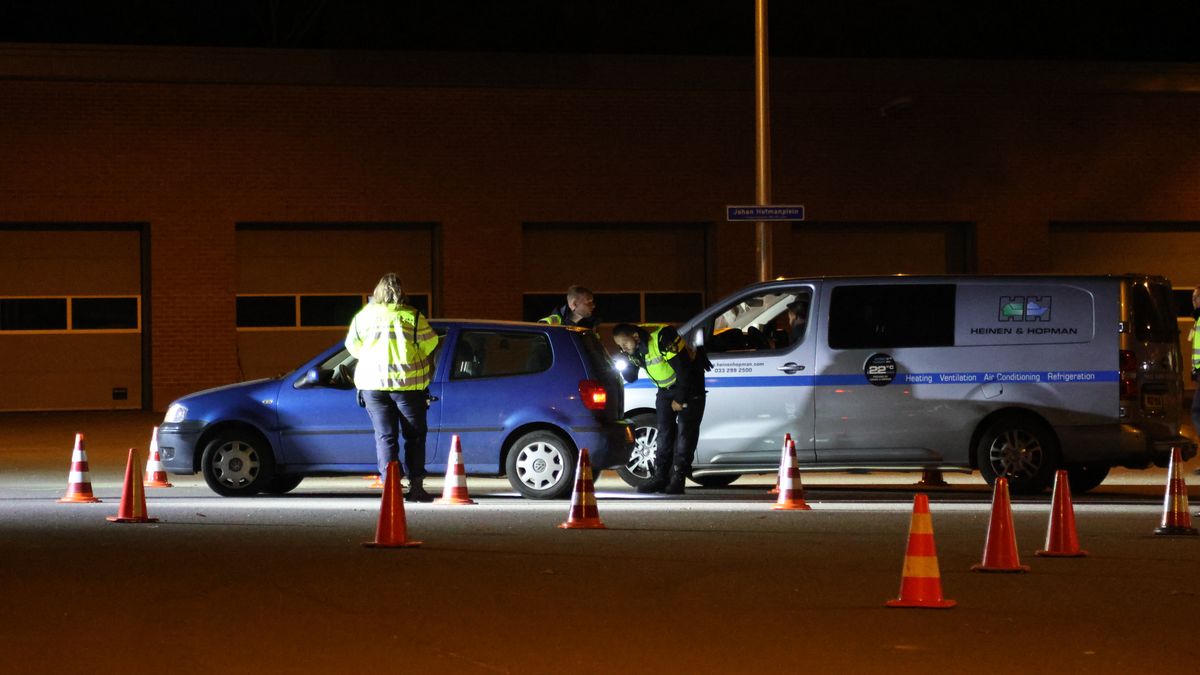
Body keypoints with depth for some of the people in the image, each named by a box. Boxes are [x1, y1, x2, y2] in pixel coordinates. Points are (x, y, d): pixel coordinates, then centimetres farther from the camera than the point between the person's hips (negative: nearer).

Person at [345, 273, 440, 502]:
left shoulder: (364, 316, 3)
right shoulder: (411, 317, -5)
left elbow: (353, 347, 11)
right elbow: (429, 346, -2)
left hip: (372, 383, 2)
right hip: (407, 382, -2)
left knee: (385, 436, 6)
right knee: (414, 435, 8)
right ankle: (416, 486, 2)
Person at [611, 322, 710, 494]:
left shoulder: (663, 339, -32)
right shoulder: (632, 350, -8)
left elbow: (684, 369, -27)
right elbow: (630, 378, 1)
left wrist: (680, 400, -19)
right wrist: (624, 366, -22)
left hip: (689, 385, -7)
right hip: (666, 389, 7)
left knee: (685, 431, -11)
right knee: (664, 431, 3)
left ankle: (678, 479, -14)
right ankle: (660, 477, 5)